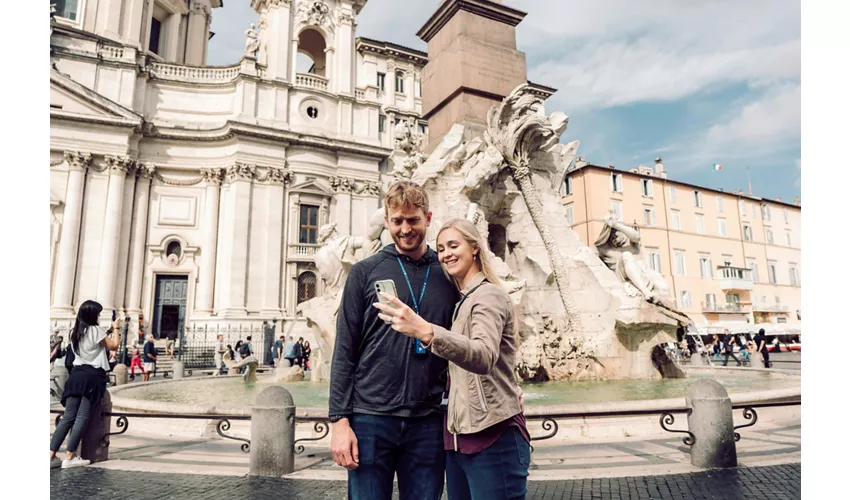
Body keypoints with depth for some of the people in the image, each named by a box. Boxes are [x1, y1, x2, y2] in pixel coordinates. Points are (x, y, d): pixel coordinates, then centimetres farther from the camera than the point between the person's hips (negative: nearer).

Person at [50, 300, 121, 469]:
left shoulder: (75, 331, 15)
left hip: (77, 374, 7)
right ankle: (69, 457, -7)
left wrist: (107, 333, 26)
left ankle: (51, 455, 2)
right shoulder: (96, 330, -7)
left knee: (68, 417, 6)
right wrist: (115, 329, 12)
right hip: (93, 375, -7)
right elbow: (113, 346, 1)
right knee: (82, 417, -6)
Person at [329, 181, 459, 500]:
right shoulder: (365, 272, 1)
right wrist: (339, 420, -6)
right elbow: (344, 352, -1)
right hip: (371, 417, -1)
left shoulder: (449, 275, 6)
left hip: (429, 422, 2)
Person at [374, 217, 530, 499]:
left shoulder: (489, 295, -12)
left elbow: (484, 357, -32)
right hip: (458, 437, 8)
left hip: (493, 437, -8)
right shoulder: (462, 301, 13)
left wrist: (425, 332, -45)